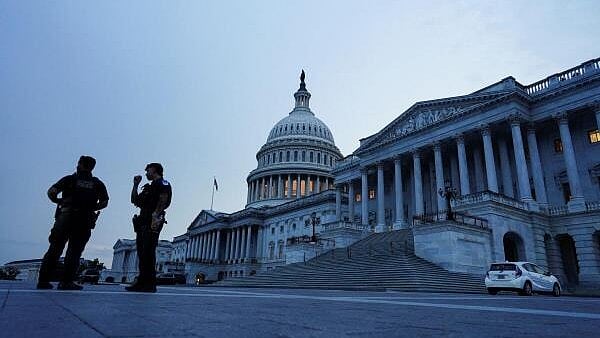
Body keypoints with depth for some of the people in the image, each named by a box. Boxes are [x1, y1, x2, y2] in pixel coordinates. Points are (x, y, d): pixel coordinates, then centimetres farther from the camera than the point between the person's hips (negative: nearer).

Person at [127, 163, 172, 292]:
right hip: (143, 221, 9)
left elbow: (163, 199, -13)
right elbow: (134, 200, 29)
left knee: (148, 252, -14)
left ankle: (150, 284, -15)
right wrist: (135, 185, 23)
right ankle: (142, 282, 7)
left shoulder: (162, 183, 3)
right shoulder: (148, 187, 30)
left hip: (153, 221, -9)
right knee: (142, 252, 5)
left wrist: (156, 215, -23)